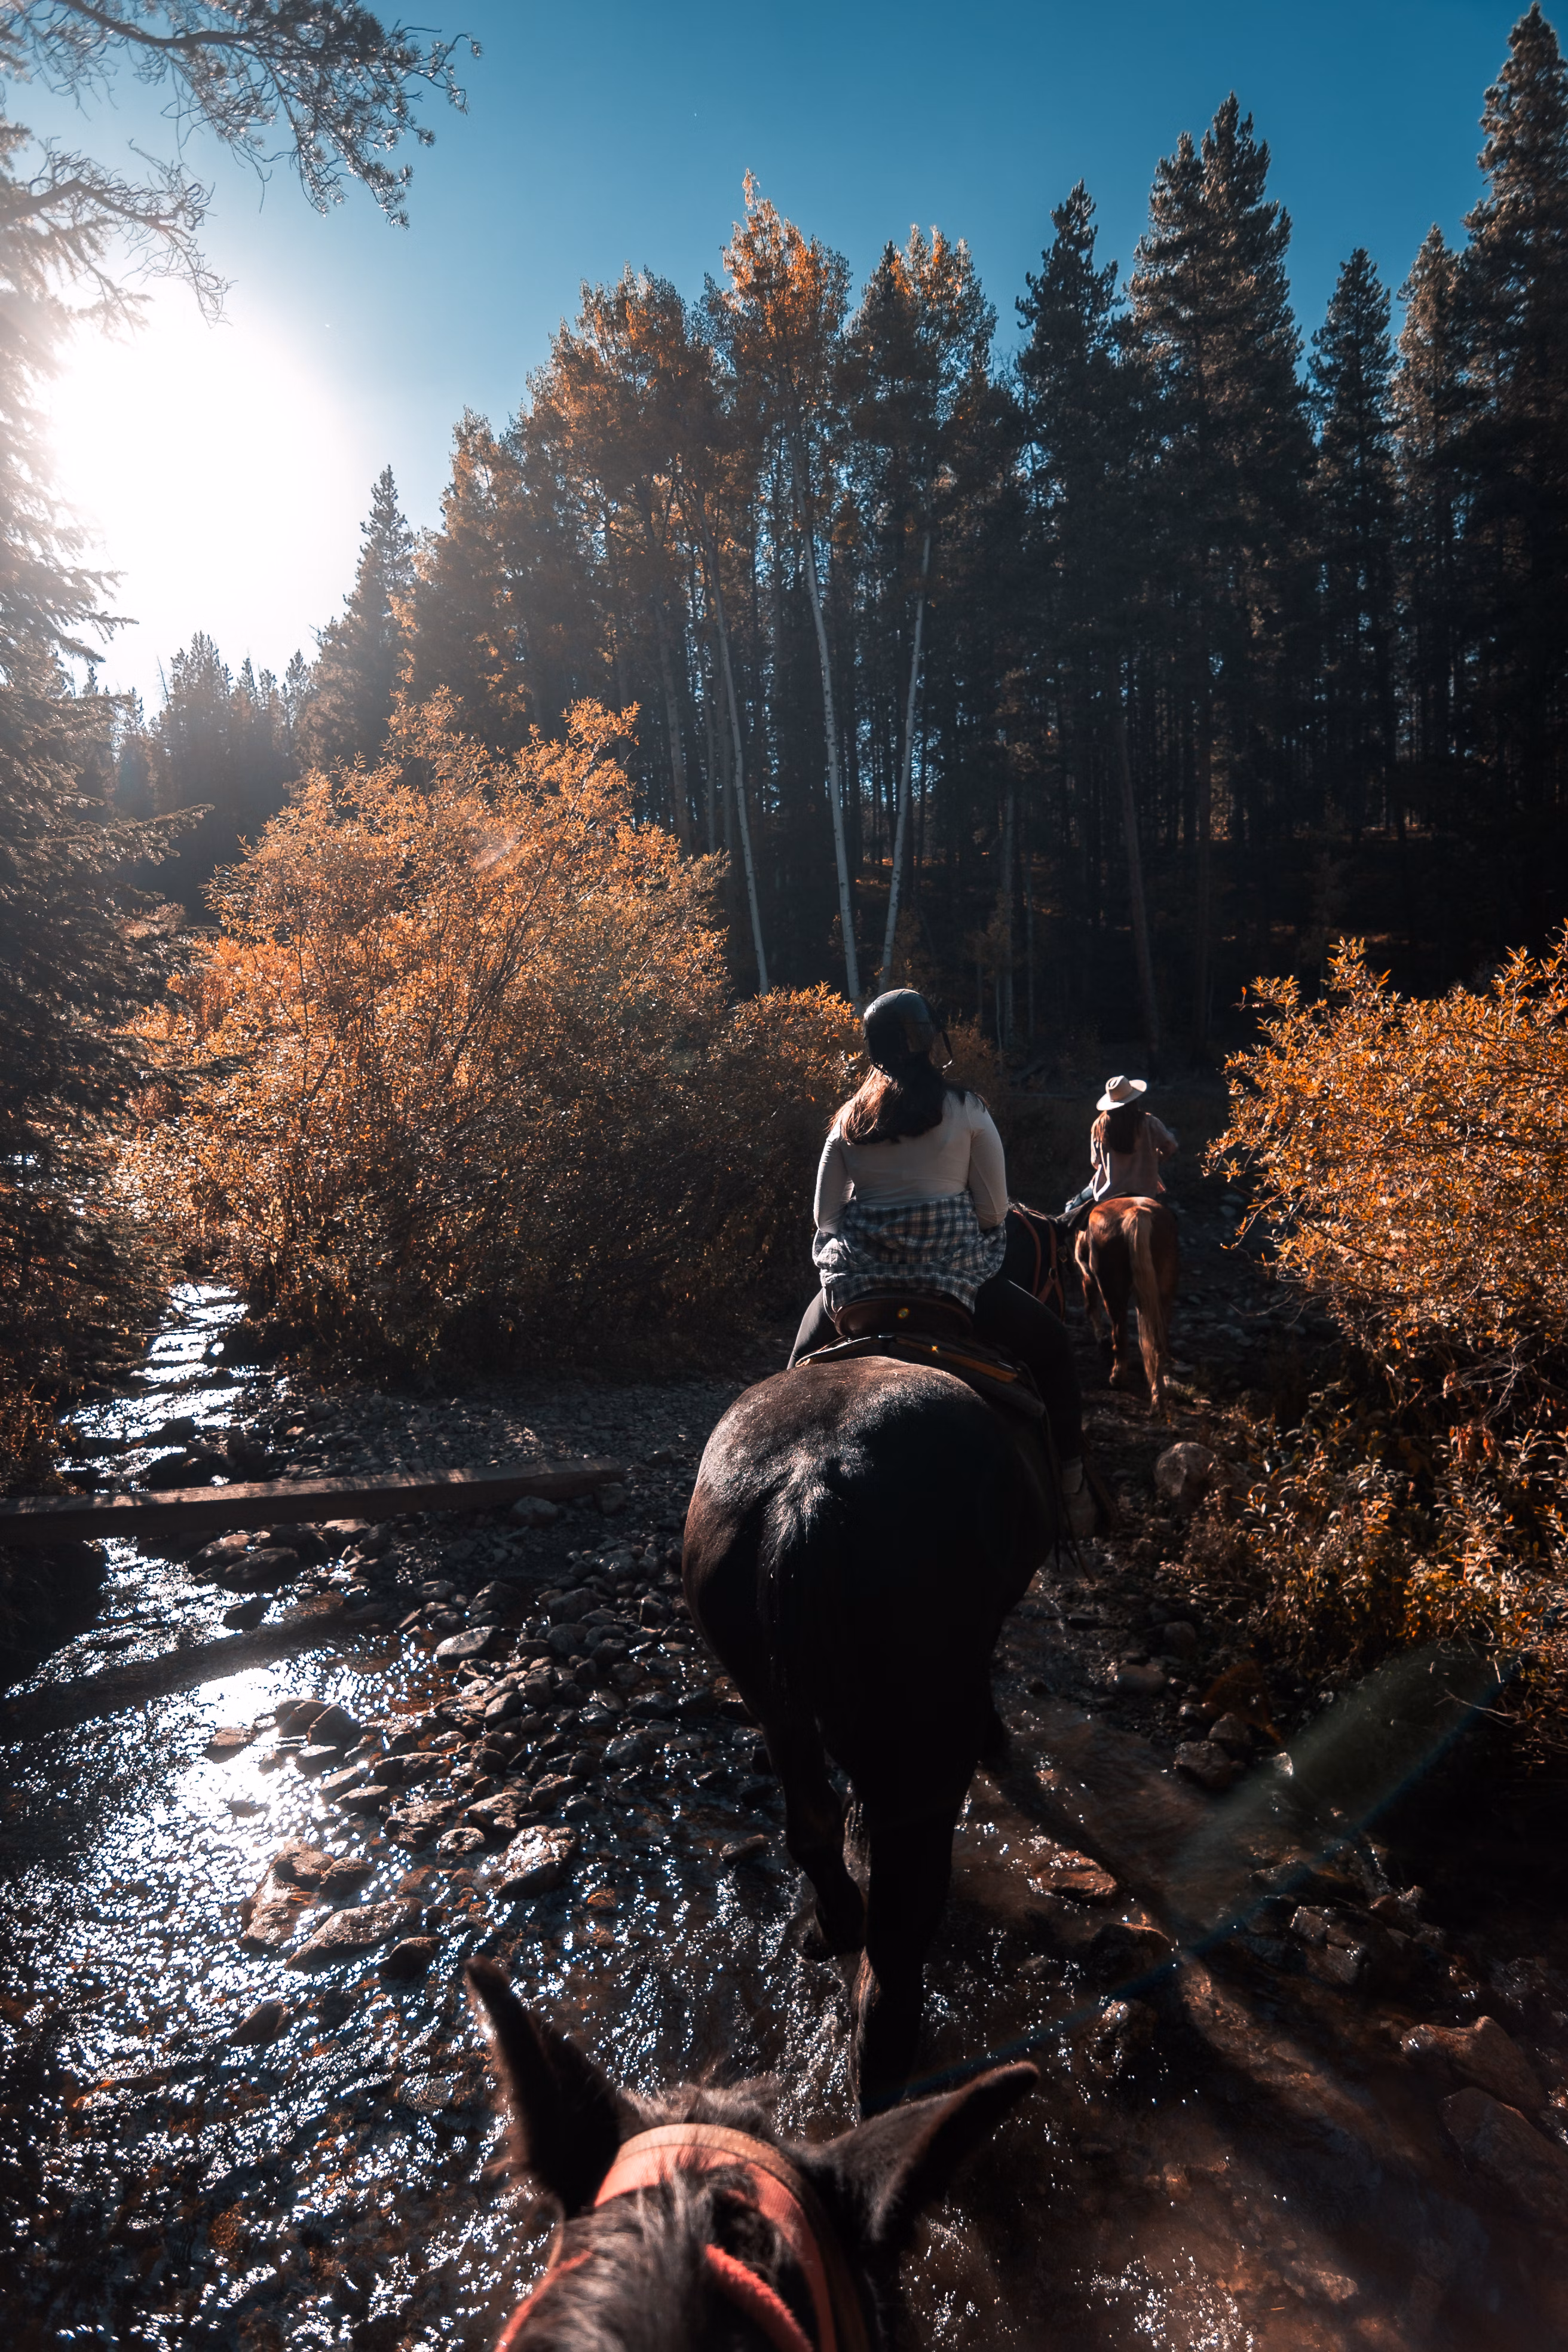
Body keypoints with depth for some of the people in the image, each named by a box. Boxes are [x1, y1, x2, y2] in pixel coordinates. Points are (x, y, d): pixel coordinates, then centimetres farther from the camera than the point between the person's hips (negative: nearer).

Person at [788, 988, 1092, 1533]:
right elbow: (994, 1211, -1)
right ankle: (1071, 1485, 16)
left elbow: (824, 1215, 4)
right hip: (953, 1278, -2)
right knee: (1050, 1346, 19)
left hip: (857, 1284, 2)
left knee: (803, 1364, 28)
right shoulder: (967, 1111, -2)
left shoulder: (848, 1120, 4)